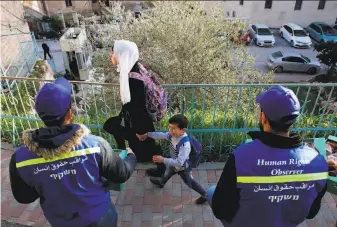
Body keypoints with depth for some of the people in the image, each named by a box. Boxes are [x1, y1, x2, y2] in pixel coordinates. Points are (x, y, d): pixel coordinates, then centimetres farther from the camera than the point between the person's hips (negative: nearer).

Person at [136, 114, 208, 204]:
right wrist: (147, 134, -5)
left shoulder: (185, 145, -45)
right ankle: (161, 182, 69)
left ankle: (205, 195, 43)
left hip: (183, 168, -7)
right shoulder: (174, 134, -23)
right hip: (174, 164, 7)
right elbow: (161, 135, -6)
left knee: (190, 183, 18)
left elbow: (179, 162, -43)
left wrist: (163, 160, -42)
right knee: (167, 173, 35)